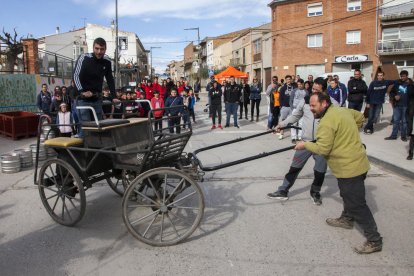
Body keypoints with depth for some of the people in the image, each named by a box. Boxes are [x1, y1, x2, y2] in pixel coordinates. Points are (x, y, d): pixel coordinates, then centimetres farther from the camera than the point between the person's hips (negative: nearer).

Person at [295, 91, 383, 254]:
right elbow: (360, 117, 25)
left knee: (357, 204, -2)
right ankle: (347, 219, 48)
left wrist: (305, 145, -9)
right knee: (347, 195, 28)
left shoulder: (327, 122, -21)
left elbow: (322, 149, -24)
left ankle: (374, 241, 7)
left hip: (350, 168, -10)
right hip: (355, 163, 10)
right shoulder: (341, 110, 8)